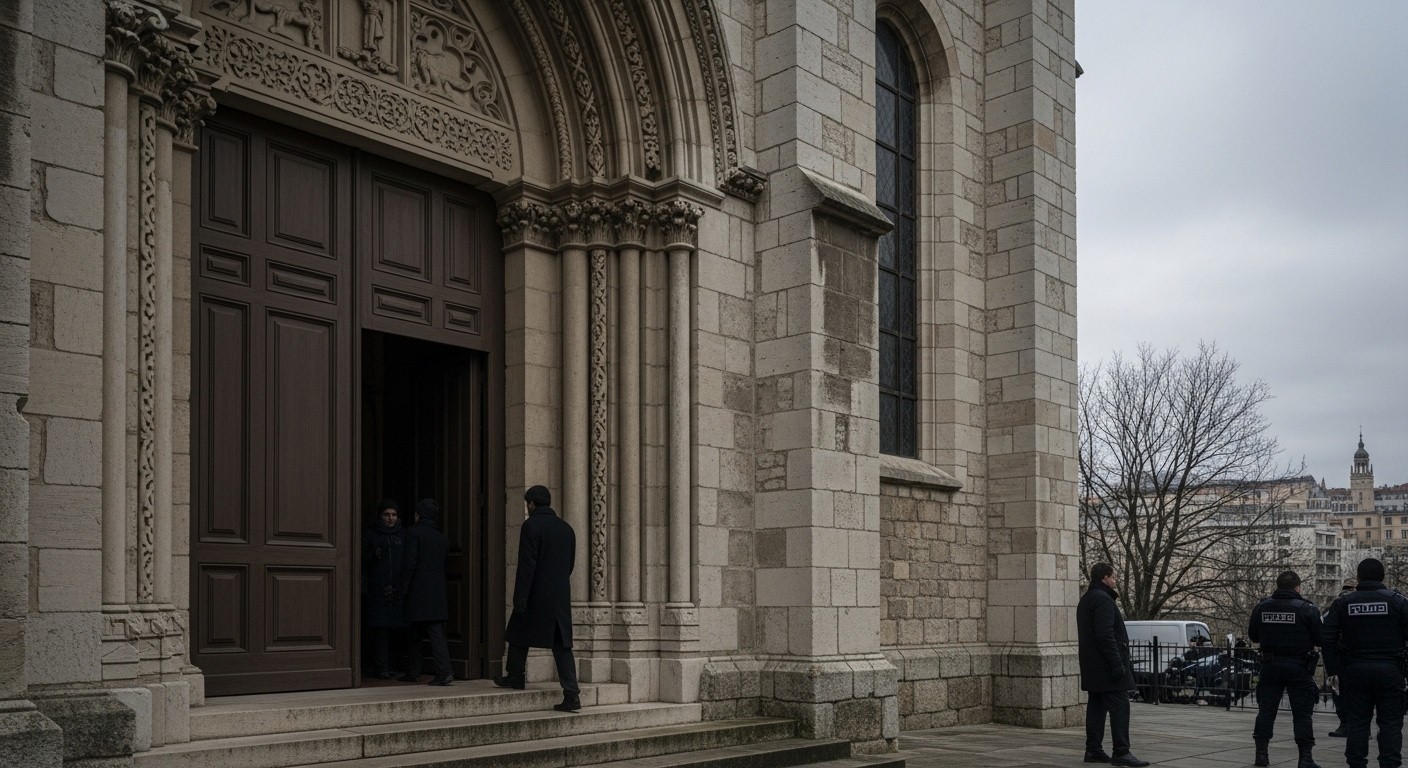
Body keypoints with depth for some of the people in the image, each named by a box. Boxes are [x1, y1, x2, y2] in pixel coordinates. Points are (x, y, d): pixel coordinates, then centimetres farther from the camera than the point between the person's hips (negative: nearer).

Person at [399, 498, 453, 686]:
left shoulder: (414, 533, -5)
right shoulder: (443, 539, 13)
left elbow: (409, 563, -12)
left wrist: (403, 589, -8)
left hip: (417, 592, -4)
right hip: (437, 592, 4)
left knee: (415, 634, 7)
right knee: (436, 632, 0)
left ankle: (413, 672, 12)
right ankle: (443, 672, -10)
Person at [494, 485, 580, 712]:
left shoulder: (531, 525, -9)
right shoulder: (566, 528, 11)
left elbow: (526, 565, -14)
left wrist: (520, 598, -14)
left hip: (537, 595, -6)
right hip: (561, 596, 6)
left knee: (519, 636, 16)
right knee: (562, 644, 3)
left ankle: (514, 677, 29)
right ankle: (571, 694, -4)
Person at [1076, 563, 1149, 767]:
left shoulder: (1086, 599, 17)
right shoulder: (1103, 599, -15)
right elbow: (1106, 635, -22)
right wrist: (1117, 664, -22)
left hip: (1092, 667, 10)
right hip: (1106, 665, -10)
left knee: (1096, 707, 10)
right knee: (1120, 707, -8)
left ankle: (1093, 750, 11)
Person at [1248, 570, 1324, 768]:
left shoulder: (1261, 607, 2)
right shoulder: (1307, 609, -10)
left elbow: (1253, 635, 11)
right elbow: (1320, 639, -8)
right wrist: (1303, 638, 11)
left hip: (1270, 665, 3)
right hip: (1298, 667, -3)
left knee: (1266, 710, 10)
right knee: (1302, 713, 3)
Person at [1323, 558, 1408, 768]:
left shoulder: (1342, 603, 4)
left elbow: (1329, 639, 1)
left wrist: (1334, 669, 4)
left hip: (1355, 670, 2)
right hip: (1389, 670, -2)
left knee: (1356, 721, 7)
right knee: (1390, 722, 4)